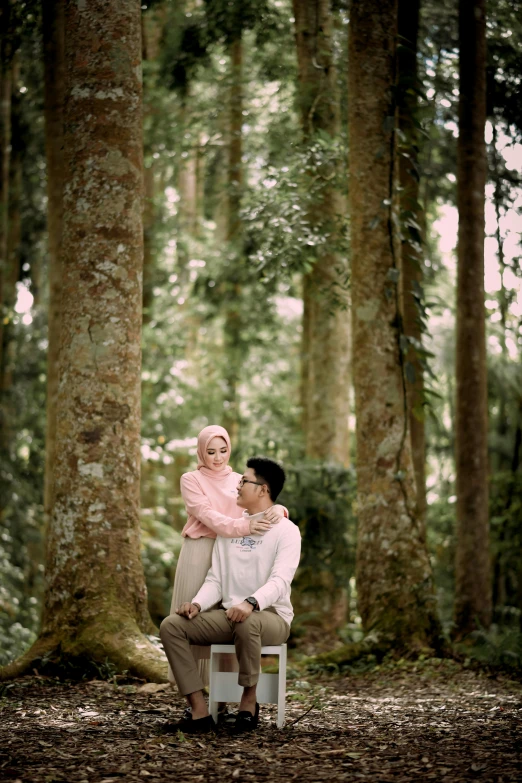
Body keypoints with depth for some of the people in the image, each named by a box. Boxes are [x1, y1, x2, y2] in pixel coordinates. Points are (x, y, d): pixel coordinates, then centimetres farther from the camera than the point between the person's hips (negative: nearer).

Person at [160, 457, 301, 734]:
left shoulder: (286, 531, -4)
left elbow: (280, 580, -19)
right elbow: (215, 579, 12)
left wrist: (251, 603, -39)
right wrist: (198, 604, -11)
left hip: (270, 616, -6)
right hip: (227, 615, 6)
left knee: (247, 623, -42)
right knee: (171, 625, -17)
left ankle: (249, 701, -18)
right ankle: (200, 712, -22)